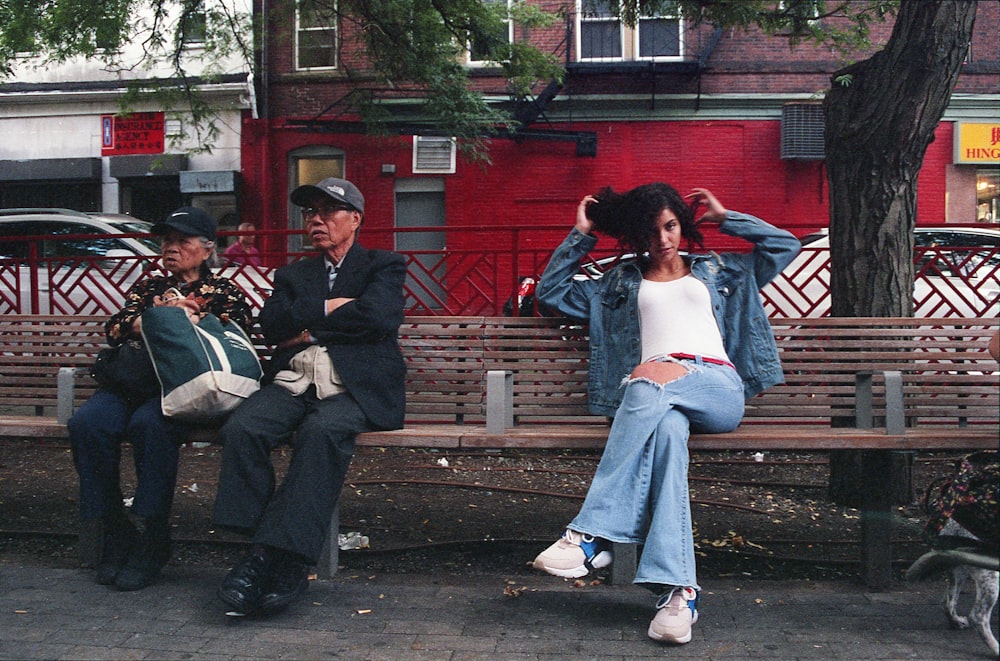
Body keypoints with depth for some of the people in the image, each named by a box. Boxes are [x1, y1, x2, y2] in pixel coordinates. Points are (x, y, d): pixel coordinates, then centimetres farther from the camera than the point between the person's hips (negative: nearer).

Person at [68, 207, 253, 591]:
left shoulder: (225, 293, 17)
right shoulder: (148, 288, 28)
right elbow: (114, 330, 12)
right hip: (137, 381, 4)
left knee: (150, 423, -37)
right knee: (87, 423, -27)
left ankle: (152, 540, -24)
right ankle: (114, 533, -17)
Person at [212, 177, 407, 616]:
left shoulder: (384, 266, 16)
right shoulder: (291, 275, 28)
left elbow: (377, 318, -6)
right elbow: (271, 324, 8)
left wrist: (308, 329, 2)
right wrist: (327, 308, -2)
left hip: (353, 387, -4)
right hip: (292, 383, 4)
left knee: (322, 430, -37)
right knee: (241, 428, -27)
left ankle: (286, 557, -35)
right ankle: (259, 551, -25)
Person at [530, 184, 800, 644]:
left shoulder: (717, 270, 32)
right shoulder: (620, 283, 32)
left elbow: (785, 245, 28)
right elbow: (550, 292, 28)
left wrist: (724, 218, 28)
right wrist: (581, 236, 26)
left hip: (718, 389, 0)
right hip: (654, 399, 1)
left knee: (650, 379, -37)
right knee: (667, 427, -40)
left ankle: (593, 535, -44)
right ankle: (678, 589, -48)